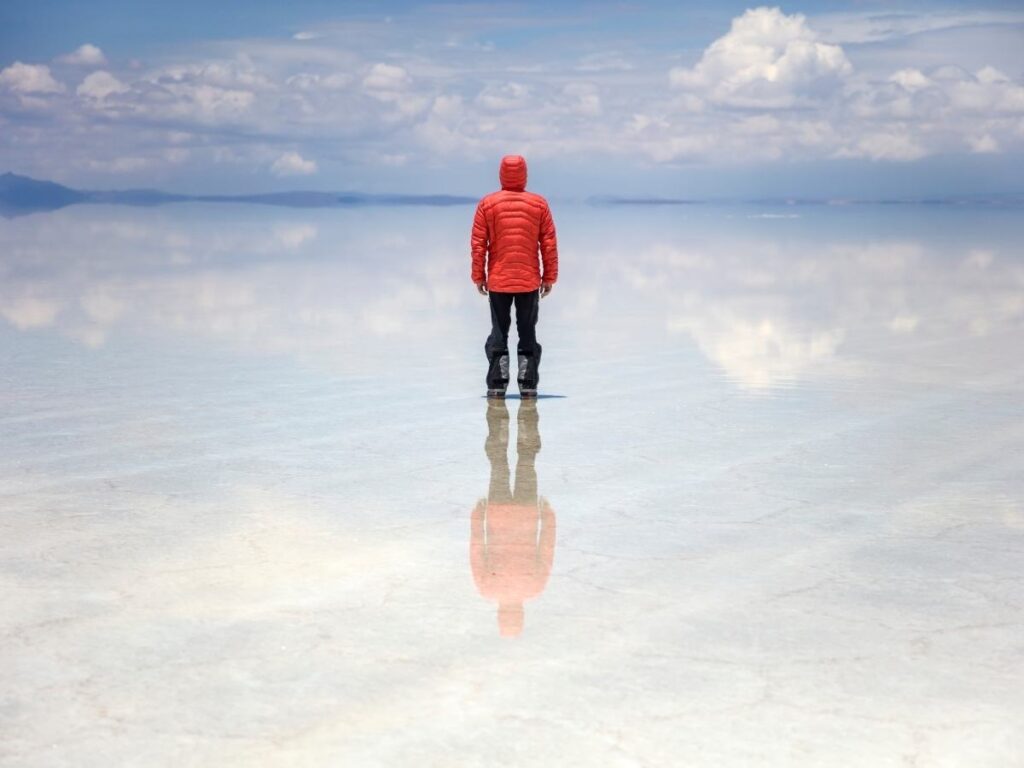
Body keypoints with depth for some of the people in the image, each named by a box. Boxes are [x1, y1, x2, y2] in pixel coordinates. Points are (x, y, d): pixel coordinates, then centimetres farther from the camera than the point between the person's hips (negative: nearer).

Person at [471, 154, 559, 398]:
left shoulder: (487, 204, -3)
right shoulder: (539, 204, -1)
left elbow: (478, 244, -3)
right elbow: (549, 244, 0)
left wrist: (479, 276, 5)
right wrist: (549, 277, 7)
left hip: (497, 280, 0)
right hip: (530, 280, 0)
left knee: (499, 332, 7)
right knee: (528, 332, 8)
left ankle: (497, 384, 3)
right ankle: (528, 385, 5)